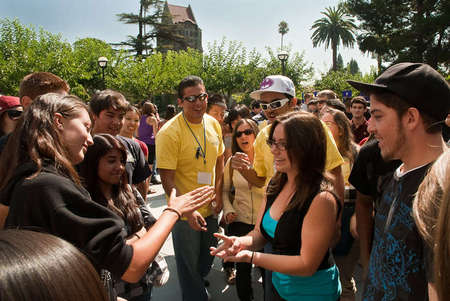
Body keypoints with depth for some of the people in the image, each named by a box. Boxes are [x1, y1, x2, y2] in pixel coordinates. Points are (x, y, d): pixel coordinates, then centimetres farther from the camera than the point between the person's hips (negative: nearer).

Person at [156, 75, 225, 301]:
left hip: (210, 208, 6)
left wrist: (218, 195, 2)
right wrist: (188, 210, -25)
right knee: (188, 265, 13)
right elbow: (167, 179, -20)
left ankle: (198, 283, 55)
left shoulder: (213, 124, -2)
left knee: (207, 260, 26)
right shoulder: (169, 133, -21)